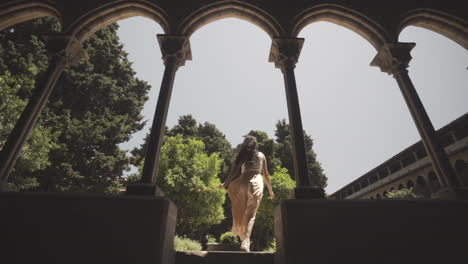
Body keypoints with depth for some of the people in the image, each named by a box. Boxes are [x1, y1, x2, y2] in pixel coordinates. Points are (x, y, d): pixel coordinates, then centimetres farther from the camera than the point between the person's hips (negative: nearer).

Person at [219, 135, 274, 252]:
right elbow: (266, 174, 9)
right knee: (251, 214, 1)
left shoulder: (240, 156, 4)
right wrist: (270, 189, 18)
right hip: (256, 183, 0)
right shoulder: (261, 155, 7)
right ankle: (246, 241, -10)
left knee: (240, 212, 17)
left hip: (242, 183, 1)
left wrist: (225, 184, 10)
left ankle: (243, 237, 29)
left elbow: (234, 172, -1)